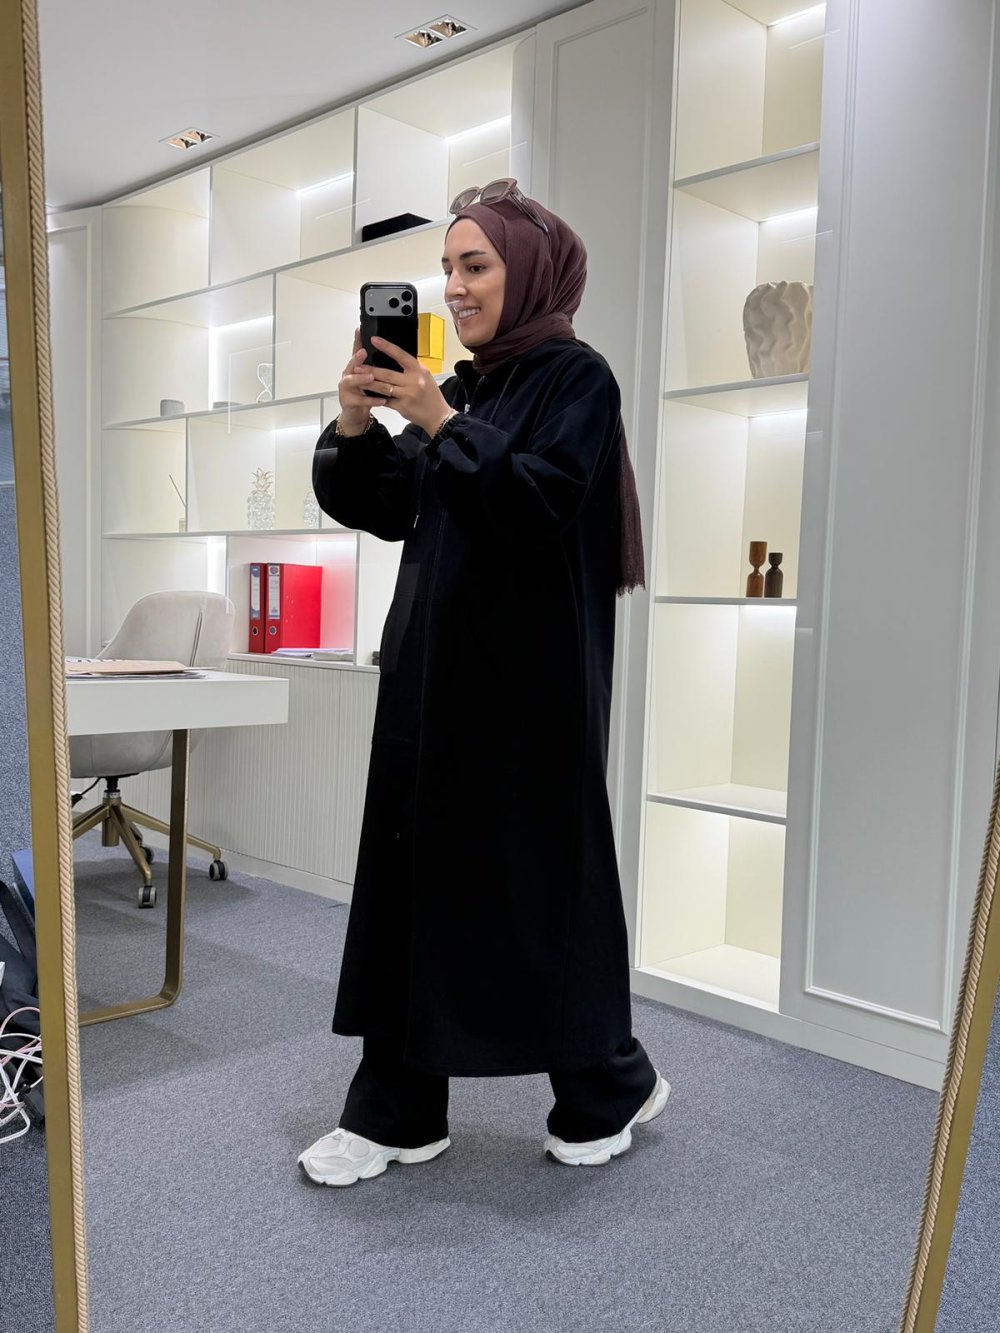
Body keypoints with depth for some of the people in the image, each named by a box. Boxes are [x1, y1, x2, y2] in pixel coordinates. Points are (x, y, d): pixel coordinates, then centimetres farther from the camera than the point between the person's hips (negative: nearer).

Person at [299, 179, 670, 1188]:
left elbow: (546, 501, -20)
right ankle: (397, 1112, 17)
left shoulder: (574, 377, -4)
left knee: (539, 871, 2)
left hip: (530, 670, -7)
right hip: (438, 661, 8)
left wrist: (442, 424, -20)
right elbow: (382, 508, 11)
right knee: (413, 868, 6)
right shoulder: (466, 386, 16)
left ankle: (612, 1086, 25)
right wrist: (355, 425, -5)